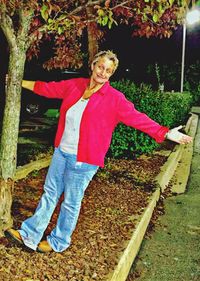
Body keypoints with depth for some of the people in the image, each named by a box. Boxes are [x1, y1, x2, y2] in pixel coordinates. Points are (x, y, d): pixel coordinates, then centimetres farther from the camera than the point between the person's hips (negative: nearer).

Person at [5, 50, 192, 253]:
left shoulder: (115, 99, -11)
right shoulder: (74, 85, 3)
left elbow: (138, 118, -12)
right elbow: (47, 88, 15)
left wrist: (166, 133, -18)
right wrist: (19, 82, 23)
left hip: (83, 160, -5)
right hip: (61, 151, 5)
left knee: (71, 202, 8)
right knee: (50, 193, 16)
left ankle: (59, 241, 29)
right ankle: (30, 234, 29)